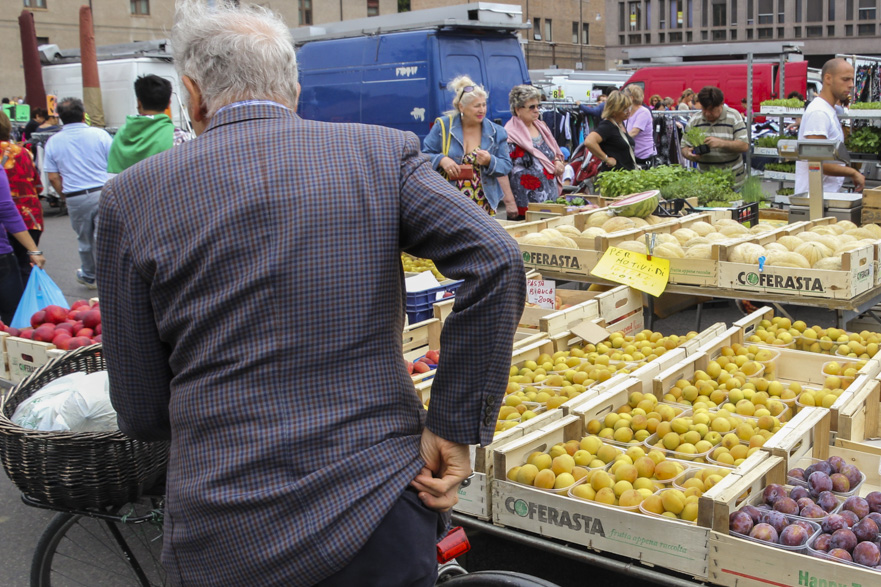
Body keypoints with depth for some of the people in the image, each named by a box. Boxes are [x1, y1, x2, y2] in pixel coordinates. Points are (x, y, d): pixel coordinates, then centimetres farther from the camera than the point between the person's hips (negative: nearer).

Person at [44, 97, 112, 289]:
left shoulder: (53, 142, 2)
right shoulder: (99, 134, -3)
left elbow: (53, 177, 2)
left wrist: (65, 196, 15)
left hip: (76, 198, 2)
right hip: (103, 193, -2)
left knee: (84, 239, 18)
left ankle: (88, 276, 36)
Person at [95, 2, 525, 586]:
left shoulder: (133, 196, -4)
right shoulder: (383, 153, -2)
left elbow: (142, 412, -2)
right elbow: (497, 260, -14)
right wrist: (454, 428, -7)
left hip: (224, 539, 1)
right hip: (381, 513, 0)